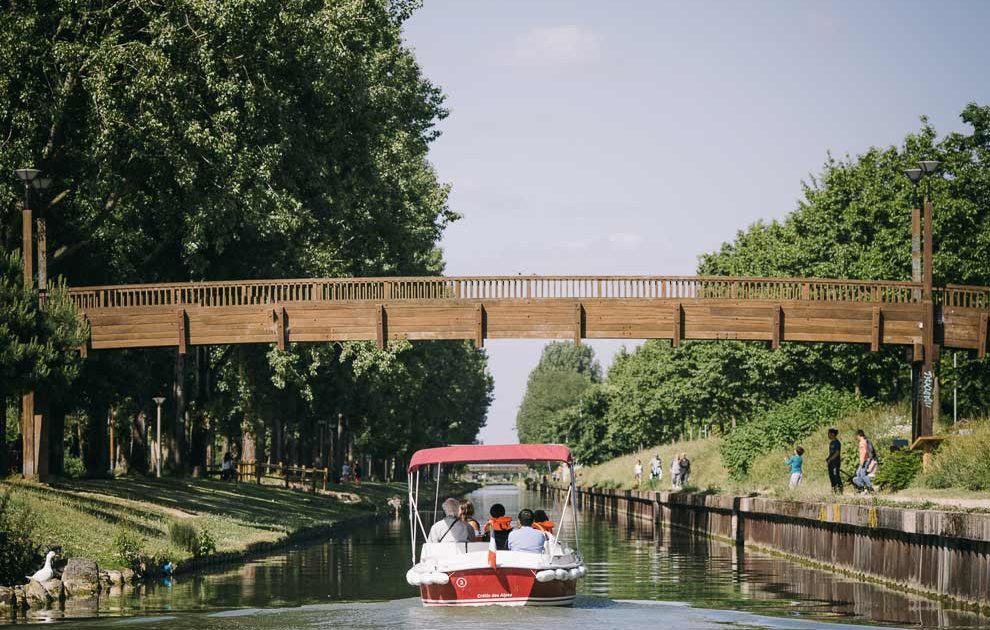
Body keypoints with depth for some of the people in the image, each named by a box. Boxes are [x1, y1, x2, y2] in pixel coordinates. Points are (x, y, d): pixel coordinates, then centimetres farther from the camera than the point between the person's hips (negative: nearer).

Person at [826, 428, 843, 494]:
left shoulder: (837, 443, -10)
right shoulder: (831, 442, 16)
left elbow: (837, 453, -16)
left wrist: (829, 459, -17)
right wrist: (827, 459, 7)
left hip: (836, 462, -9)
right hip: (830, 462, 9)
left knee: (836, 475, -10)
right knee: (831, 476, 7)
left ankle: (839, 489, -8)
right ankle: (833, 488, 12)